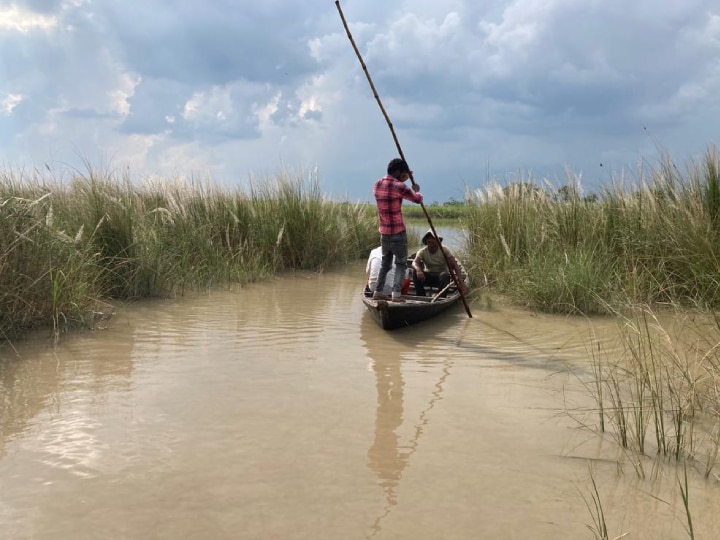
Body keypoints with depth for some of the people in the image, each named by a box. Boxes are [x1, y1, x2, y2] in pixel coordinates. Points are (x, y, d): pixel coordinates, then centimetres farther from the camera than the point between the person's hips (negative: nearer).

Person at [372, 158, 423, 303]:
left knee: (385, 263, 18)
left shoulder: (377, 185, 4)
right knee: (401, 264, 5)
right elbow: (418, 199, -3)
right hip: (398, 233, -6)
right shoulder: (399, 187, -16)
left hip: (384, 233, 6)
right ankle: (396, 294, -3)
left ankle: (378, 292, 19)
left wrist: (403, 179, 25)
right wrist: (416, 190, 18)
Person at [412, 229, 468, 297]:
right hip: (428, 276, 2)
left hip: (441, 276, -2)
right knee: (415, 271, -25)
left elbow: (455, 266, -20)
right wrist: (418, 270, -52)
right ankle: (421, 297, -22)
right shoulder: (422, 252, -9)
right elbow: (415, 262, -27)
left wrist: (461, 282, -33)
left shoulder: (444, 250, -13)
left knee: (444, 275, -36)